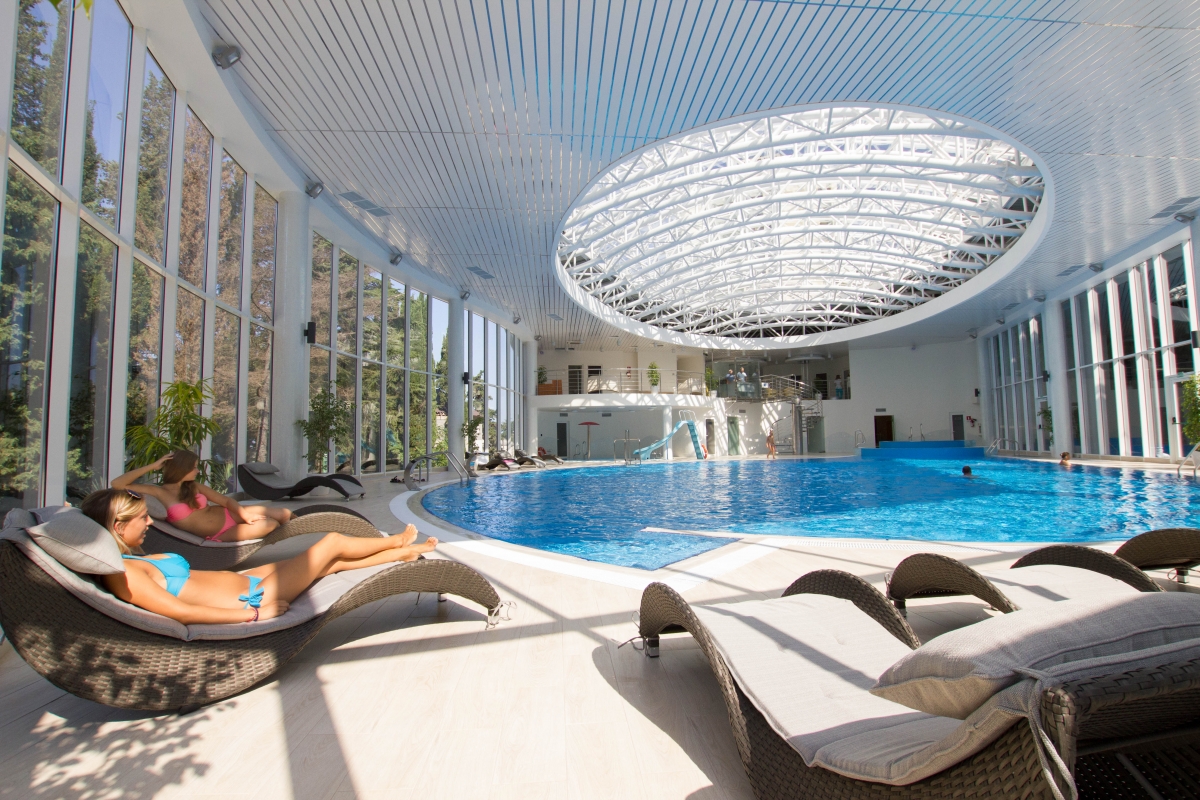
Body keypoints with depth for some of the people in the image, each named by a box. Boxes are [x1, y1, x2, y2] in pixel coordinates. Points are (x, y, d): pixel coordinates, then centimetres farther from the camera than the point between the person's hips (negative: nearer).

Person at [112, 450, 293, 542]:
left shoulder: (194, 487, 7)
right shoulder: (160, 493, -6)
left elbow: (226, 500, 5)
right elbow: (117, 484, -14)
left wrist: (244, 513, -14)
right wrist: (152, 466, -15)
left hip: (229, 515, 5)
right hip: (220, 535, -5)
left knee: (284, 514, -11)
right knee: (269, 525, -26)